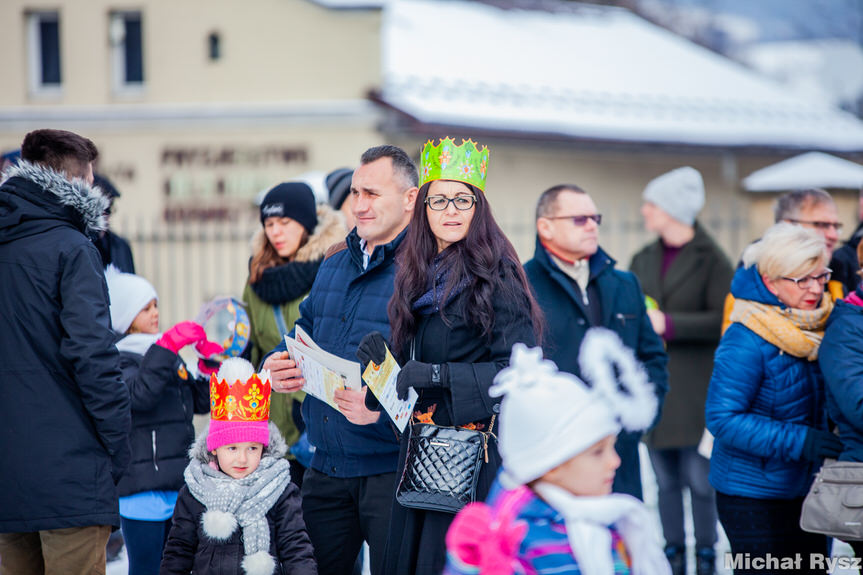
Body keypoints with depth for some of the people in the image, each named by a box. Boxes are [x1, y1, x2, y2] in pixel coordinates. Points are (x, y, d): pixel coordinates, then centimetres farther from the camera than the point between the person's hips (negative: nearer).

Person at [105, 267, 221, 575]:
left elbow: (201, 402, 20)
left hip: (177, 484, 8)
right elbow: (140, 394, -27)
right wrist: (168, 346, -30)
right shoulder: (119, 359, -7)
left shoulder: (171, 356, 17)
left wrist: (211, 367, 4)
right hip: (141, 490, -8)